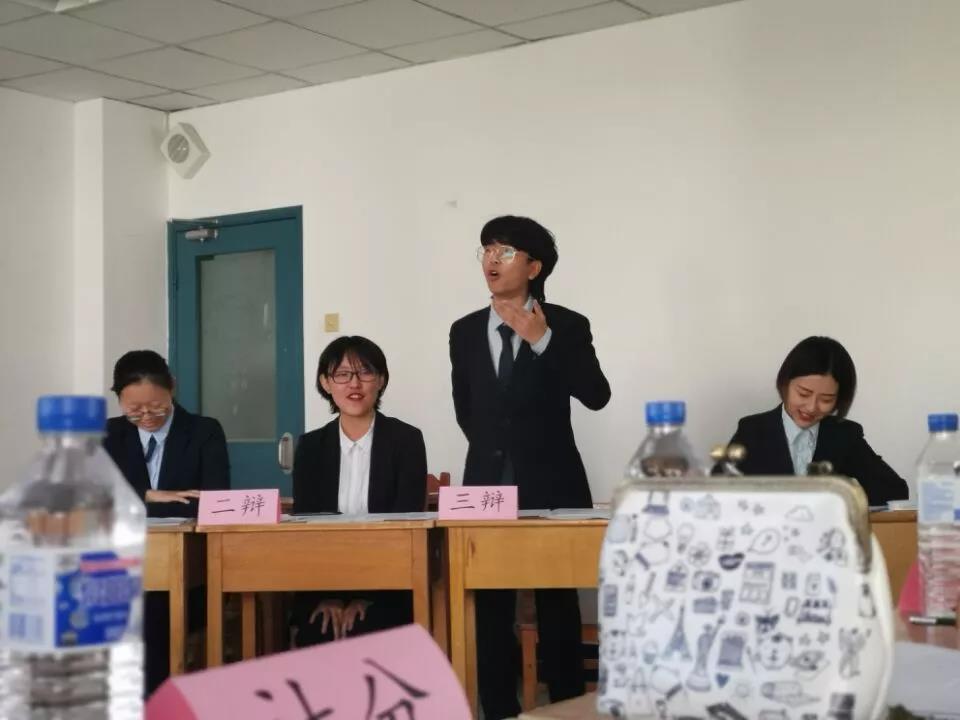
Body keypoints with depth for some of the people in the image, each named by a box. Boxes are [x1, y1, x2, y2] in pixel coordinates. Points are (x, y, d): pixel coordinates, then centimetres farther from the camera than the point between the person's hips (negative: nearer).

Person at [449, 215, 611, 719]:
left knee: (557, 605, 3)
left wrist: (543, 340, -24)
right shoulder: (465, 332, 8)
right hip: (487, 485, 4)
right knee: (490, 608, 5)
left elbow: (596, 396, -18)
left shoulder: (567, 326, -4)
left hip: (550, 486, -3)